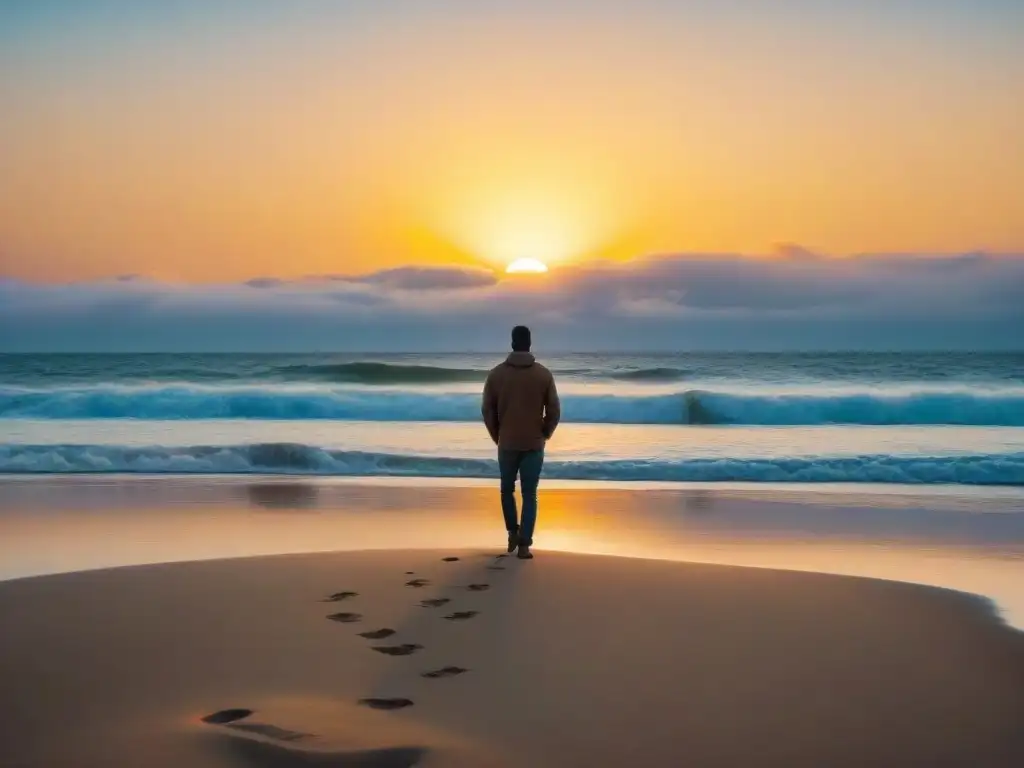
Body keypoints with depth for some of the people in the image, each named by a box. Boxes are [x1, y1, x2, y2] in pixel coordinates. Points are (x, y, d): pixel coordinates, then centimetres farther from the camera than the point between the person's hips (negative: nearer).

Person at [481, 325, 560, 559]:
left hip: (506, 444, 1)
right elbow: (554, 411, -4)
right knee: (530, 495, 4)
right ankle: (524, 545, -1)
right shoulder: (544, 374, -5)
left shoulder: (496, 374, -4)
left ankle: (512, 533, 23)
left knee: (507, 489, 21)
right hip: (534, 445, 0)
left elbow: (487, 411, -1)